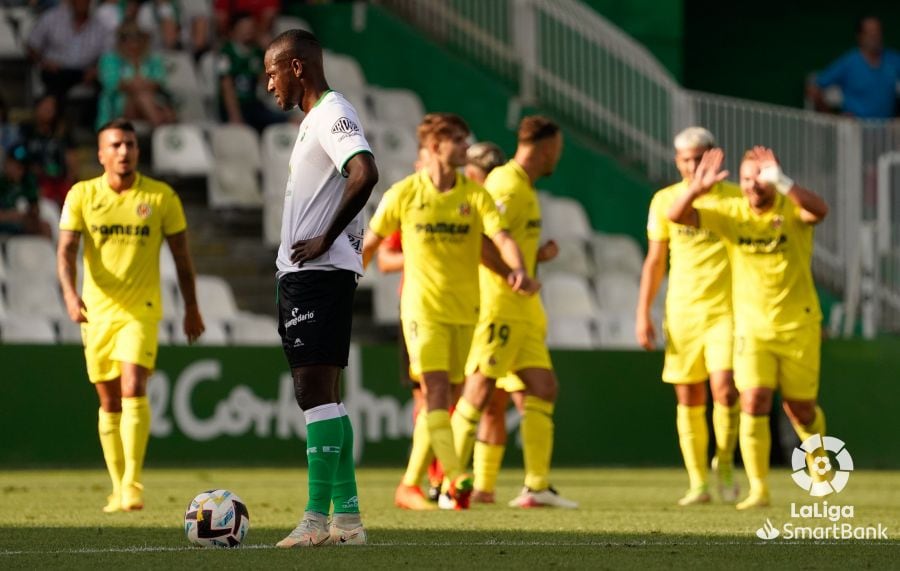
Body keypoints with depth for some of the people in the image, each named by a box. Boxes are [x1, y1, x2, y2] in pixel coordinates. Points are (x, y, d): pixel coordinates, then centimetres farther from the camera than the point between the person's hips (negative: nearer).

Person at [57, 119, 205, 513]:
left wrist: (191, 309, 11)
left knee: (133, 388, -20)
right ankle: (118, 488, 17)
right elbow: (66, 251, -7)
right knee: (109, 402, 8)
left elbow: (181, 255, 7)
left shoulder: (161, 196, -1)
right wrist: (70, 294, -25)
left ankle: (132, 482, -21)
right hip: (98, 312, 2)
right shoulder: (82, 196, 1)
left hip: (141, 311, -2)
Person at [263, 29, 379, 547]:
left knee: (317, 393, -11)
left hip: (319, 273, -10)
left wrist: (325, 240, -21)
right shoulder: (316, 119, 20)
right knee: (322, 396, 9)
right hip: (304, 274, 10)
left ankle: (318, 518, -12)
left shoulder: (333, 114, -11)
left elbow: (365, 174, -28)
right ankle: (348, 518, 10)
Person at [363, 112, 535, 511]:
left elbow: (503, 238, -12)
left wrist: (519, 270, -32)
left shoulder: (475, 196, 1)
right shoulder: (404, 194, -1)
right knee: (436, 390, -17)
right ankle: (454, 477, -26)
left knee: (447, 397, 8)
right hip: (423, 309, -3)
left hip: (466, 310, 3)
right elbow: (370, 242, 9)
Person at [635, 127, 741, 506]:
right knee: (688, 399, 1)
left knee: (724, 388, -17)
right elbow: (655, 261, 12)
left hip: (725, 309, -2)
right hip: (681, 313, 2)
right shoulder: (665, 200, 6)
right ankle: (698, 484, 8)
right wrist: (643, 313, 7)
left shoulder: (735, 198, 1)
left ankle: (725, 463, 6)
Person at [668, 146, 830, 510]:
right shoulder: (731, 213, -3)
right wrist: (697, 188, -32)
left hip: (798, 326, -1)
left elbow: (819, 210, -35)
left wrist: (780, 182, -48)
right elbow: (676, 216, -12)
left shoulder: (791, 209, -11)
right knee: (754, 404, -14)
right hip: (752, 326, 1)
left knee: (800, 410, 10)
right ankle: (758, 490, -8)